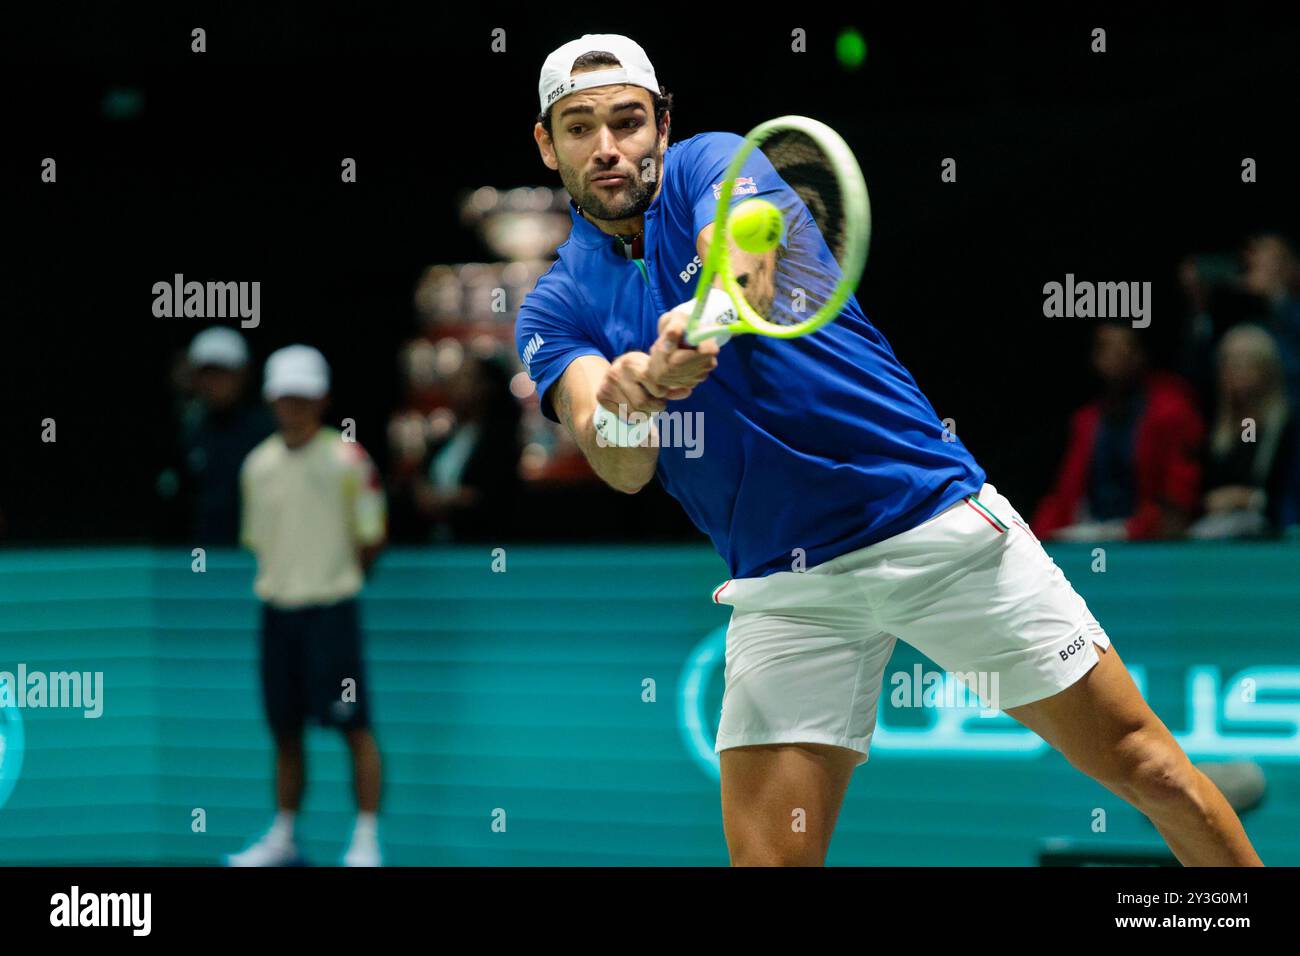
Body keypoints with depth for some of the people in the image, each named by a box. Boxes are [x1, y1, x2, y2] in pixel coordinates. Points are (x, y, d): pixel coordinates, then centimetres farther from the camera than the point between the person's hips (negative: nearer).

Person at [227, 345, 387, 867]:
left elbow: (372, 540, -1)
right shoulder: (258, 465, 7)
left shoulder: (348, 461, -6)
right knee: (285, 730, 10)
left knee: (355, 726, -6)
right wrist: (281, 581, 6)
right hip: (277, 608, 4)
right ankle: (282, 837, 19)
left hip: (331, 608, -4)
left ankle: (367, 839, -3)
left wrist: (335, 580, 4)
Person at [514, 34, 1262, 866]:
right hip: (784, 591, 2)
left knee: (1140, 763, -2)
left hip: (939, 522, -2)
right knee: (767, 854, -11)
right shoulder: (557, 310, 5)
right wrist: (631, 395, -38)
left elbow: (743, 252, -26)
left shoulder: (711, 164, -1)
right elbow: (622, 467, -14)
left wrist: (697, 319, -49)